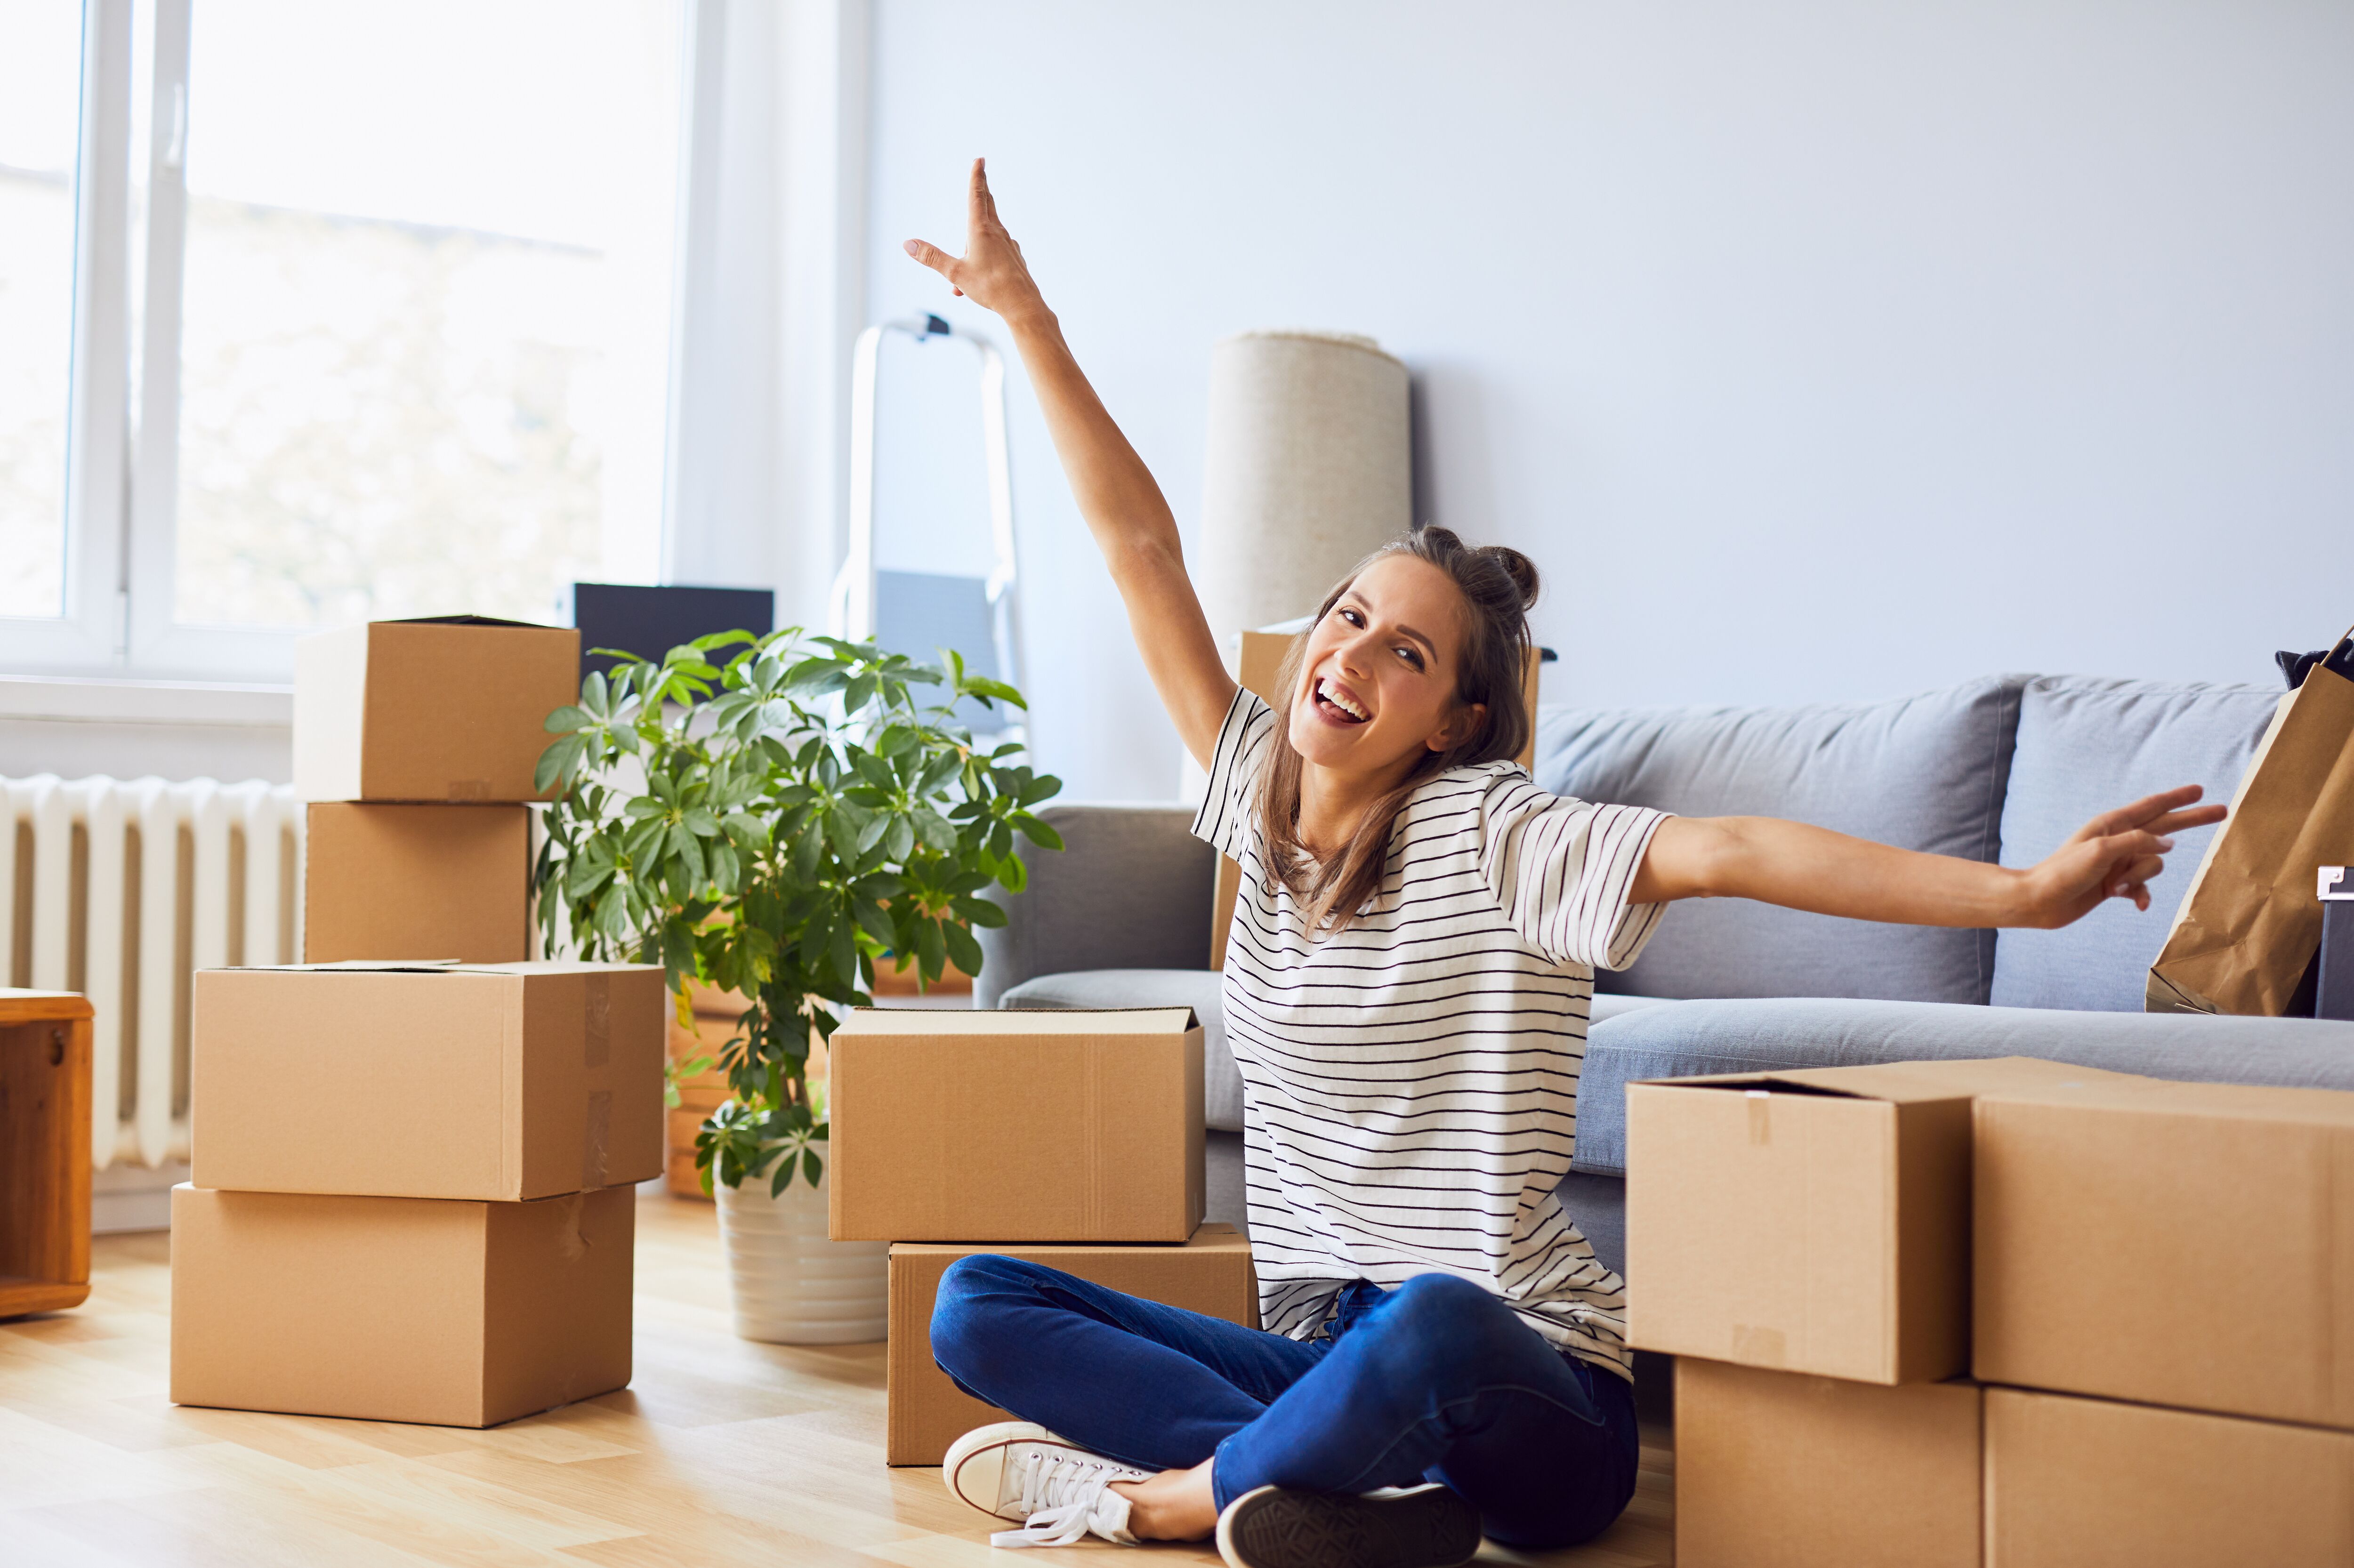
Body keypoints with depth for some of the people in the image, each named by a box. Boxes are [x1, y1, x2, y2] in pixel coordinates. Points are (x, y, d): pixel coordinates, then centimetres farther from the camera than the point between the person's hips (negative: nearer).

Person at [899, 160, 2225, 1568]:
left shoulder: (1486, 834, -11)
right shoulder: (1265, 797, 6)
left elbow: (1727, 853, -24)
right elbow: (1141, 544, 6)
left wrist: (2023, 894, -35)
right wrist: (1025, 312, 10)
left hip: (1522, 1395, -6)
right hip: (1321, 1365, 7)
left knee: (1431, 1323, -41)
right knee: (979, 1306, -7)